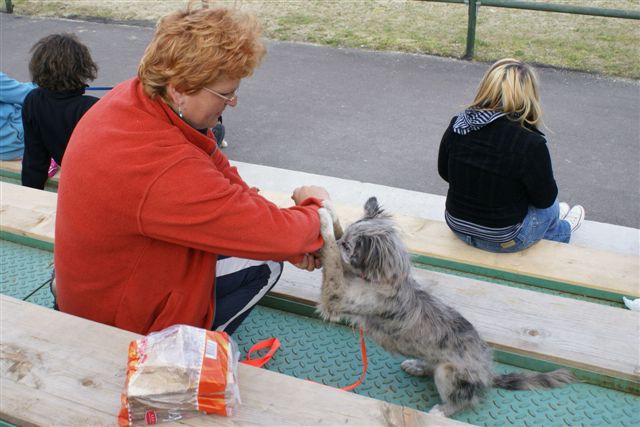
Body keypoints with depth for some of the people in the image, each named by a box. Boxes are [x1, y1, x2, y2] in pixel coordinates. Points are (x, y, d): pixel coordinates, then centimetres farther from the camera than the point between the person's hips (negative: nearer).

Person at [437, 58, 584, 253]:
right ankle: (560, 230, 62)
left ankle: (560, 229, 60)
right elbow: (544, 198, -14)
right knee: (551, 206, 29)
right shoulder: (530, 144, -28)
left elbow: (444, 172, 3)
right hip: (504, 241, -4)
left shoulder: (457, 125, -14)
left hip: (458, 227, 5)